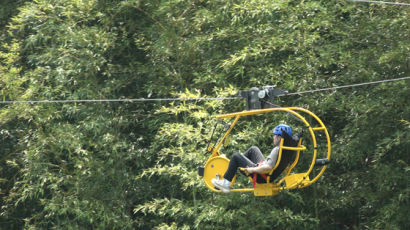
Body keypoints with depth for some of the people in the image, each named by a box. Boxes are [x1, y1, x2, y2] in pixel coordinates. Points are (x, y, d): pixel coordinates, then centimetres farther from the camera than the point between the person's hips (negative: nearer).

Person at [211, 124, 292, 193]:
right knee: (253, 149, 24)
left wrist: (252, 170, -27)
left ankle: (225, 183, 4)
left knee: (236, 156, -3)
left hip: (260, 174, -9)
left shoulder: (277, 150, -29)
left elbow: (269, 167, -41)